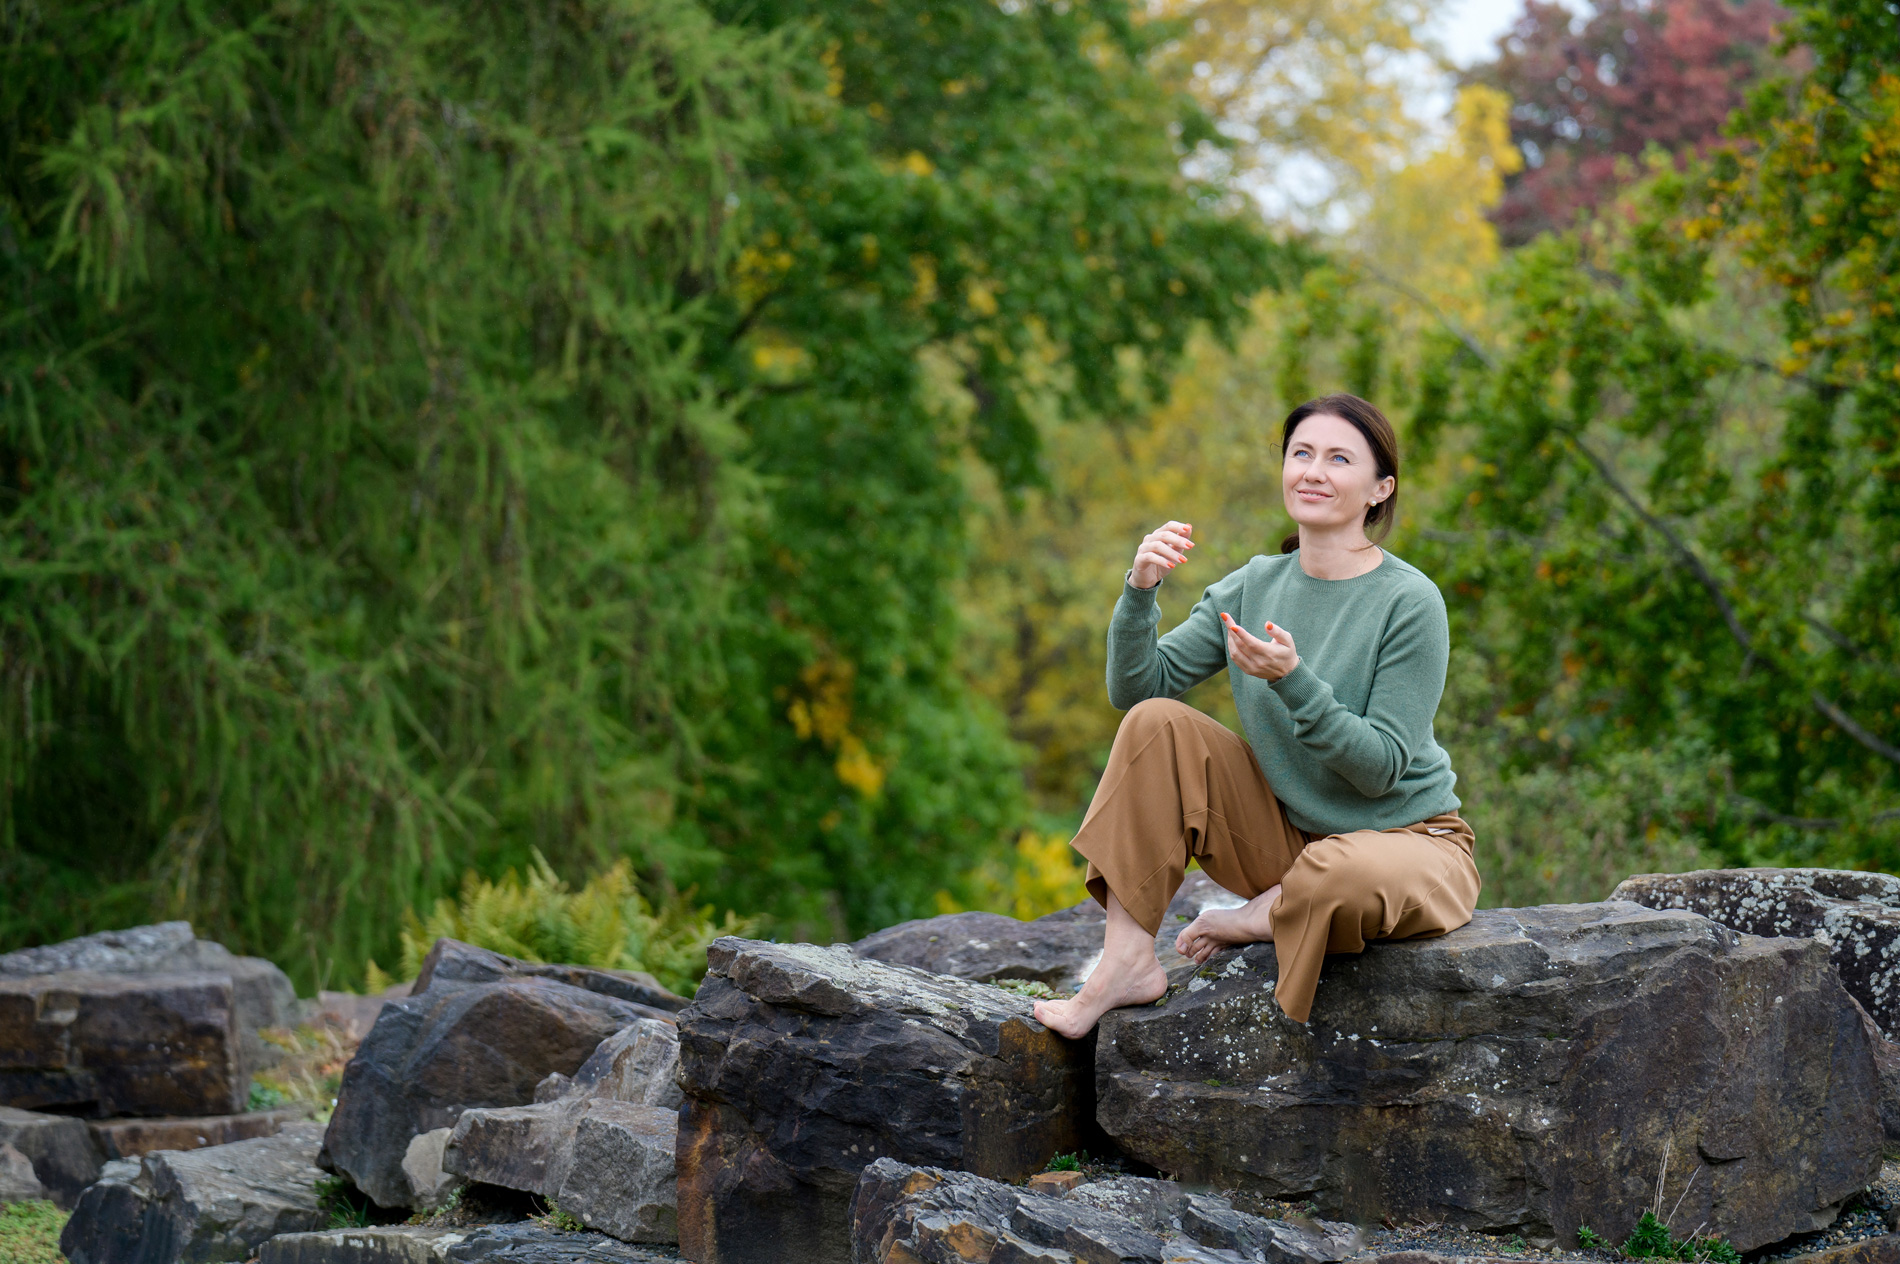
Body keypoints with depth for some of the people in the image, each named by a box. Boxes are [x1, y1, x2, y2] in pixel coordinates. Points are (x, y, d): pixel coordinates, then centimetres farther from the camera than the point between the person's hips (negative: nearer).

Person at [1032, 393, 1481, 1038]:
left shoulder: (1410, 602, -15)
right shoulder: (1253, 586, 2)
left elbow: (1382, 767, -19)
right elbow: (1136, 686, -3)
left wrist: (1293, 681, -30)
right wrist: (1141, 590, -19)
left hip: (1409, 841, -5)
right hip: (1284, 835, 5)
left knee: (1344, 875, -40)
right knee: (1156, 722, -12)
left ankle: (1256, 921, -3)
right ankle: (1127, 961, -13)